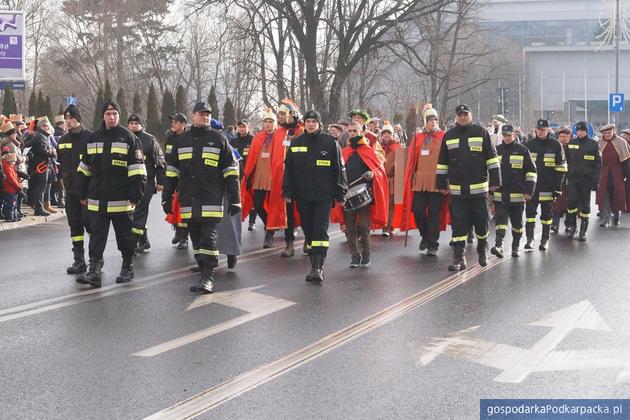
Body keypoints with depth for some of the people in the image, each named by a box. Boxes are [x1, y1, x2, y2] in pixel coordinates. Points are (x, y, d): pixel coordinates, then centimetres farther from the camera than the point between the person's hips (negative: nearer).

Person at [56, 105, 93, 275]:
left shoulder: (90, 137, -5)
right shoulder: (63, 140, 13)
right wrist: (62, 179, 13)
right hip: (70, 189, 6)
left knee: (88, 221, -9)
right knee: (74, 224, 5)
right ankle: (79, 260, 9)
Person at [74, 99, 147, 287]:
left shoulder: (129, 138, -4)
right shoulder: (94, 138, 10)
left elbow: (137, 171, -7)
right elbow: (84, 169, 17)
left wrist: (136, 194, -12)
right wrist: (82, 193, 14)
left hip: (121, 201, -3)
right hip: (97, 200, 4)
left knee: (125, 236, 9)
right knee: (97, 236, 0)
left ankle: (127, 268, 22)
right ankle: (94, 271, -1)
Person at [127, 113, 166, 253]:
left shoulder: (150, 140, 0)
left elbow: (160, 162, 1)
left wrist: (160, 181, -3)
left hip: (146, 182, -5)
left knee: (139, 211, -10)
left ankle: (136, 241, -11)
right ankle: (144, 241, 19)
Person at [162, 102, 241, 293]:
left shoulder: (218, 139, 3)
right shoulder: (182, 140, 13)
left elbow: (231, 172, 1)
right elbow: (172, 171, 16)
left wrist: (234, 200, -4)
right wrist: (167, 197, 11)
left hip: (211, 199, -4)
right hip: (188, 200, 4)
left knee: (208, 237, -10)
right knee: (196, 238, 8)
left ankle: (208, 278, -10)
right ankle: (205, 273, 18)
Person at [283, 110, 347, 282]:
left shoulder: (330, 142, 0)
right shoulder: (296, 143, 8)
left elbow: (339, 169, 2)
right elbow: (288, 169, 12)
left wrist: (340, 193, -1)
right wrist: (287, 192, 7)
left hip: (324, 195, -4)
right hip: (303, 196, 4)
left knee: (320, 231, -11)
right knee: (309, 232, 7)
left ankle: (317, 267, -14)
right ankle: (316, 266, 16)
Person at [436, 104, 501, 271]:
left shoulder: (481, 132, 2)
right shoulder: (449, 136, 10)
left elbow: (492, 158, 2)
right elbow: (442, 162, 14)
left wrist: (495, 181, -3)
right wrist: (442, 184, 10)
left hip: (478, 187, -2)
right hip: (457, 189, 2)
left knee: (480, 221, 6)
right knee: (458, 223, 0)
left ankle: (482, 250, 28)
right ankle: (459, 257, 2)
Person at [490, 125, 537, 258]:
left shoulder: (523, 150, 1)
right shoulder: (497, 150, 9)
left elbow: (531, 171, 1)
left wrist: (529, 191, -6)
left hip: (517, 195, -1)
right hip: (499, 195, 1)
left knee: (517, 222, 8)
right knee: (500, 219, -11)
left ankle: (515, 247, 20)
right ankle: (498, 245, -21)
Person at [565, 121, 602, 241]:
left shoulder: (593, 144, 1)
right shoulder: (570, 143, 8)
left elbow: (598, 164, 1)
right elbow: (566, 161, 13)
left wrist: (596, 180, -6)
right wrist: (564, 176, 5)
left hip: (586, 179, -1)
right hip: (572, 178, 1)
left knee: (585, 205, 4)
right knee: (571, 201, -13)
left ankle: (583, 231, 11)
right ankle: (572, 226, 5)